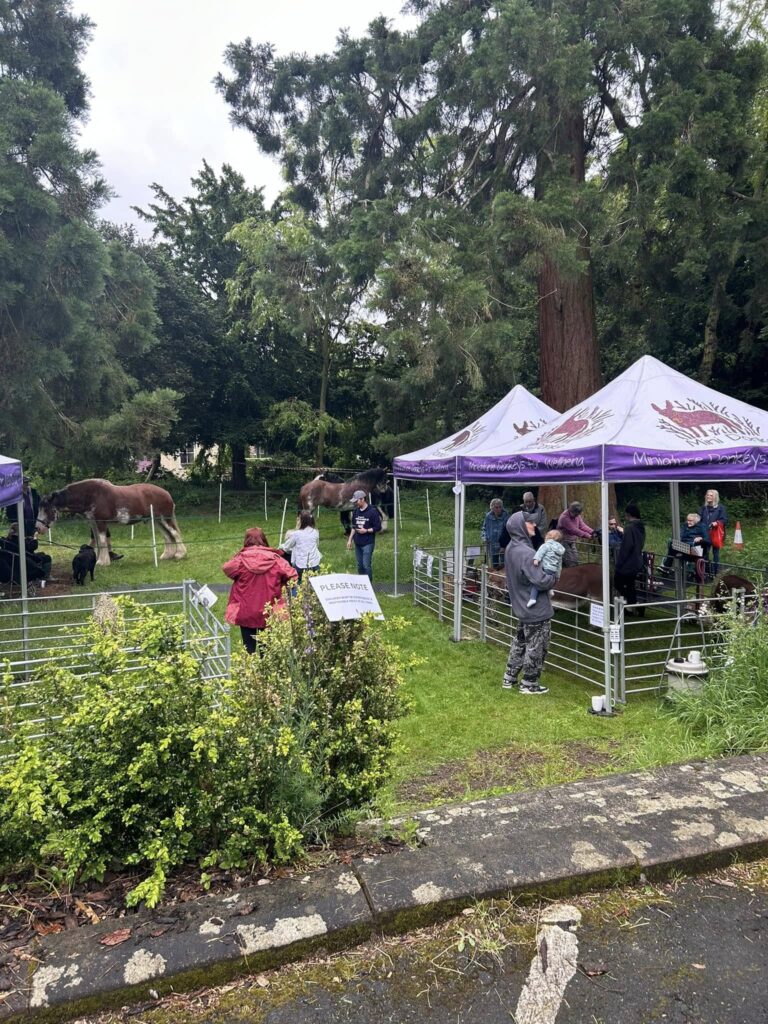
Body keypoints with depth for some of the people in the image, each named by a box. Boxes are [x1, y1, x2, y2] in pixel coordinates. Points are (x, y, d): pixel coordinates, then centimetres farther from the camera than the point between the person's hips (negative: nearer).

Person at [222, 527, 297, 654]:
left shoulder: (241, 559, -12)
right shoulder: (274, 559, -9)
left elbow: (226, 568, 2)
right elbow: (292, 575, -8)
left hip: (245, 614, -1)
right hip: (270, 614, 1)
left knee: (249, 648, 11)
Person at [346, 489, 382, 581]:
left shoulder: (372, 511, -10)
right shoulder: (355, 511, 8)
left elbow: (378, 528, -8)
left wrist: (366, 530, -17)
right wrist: (350, 540, 14)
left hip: (368, 543, -6)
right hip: (357, 543, 6)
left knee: (366, 565, -7)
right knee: (360, 566, 12)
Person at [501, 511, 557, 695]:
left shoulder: (511, 548, 3)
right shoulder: (526, 552, -27)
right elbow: (541, 581, -29)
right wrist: (553, 578, -8)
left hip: (521, 607, 9)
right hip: (537, 610, -9)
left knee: (519, 642, 21)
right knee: (536, 648, 6)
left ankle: (509, 678, 30)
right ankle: (529, 684, 18)